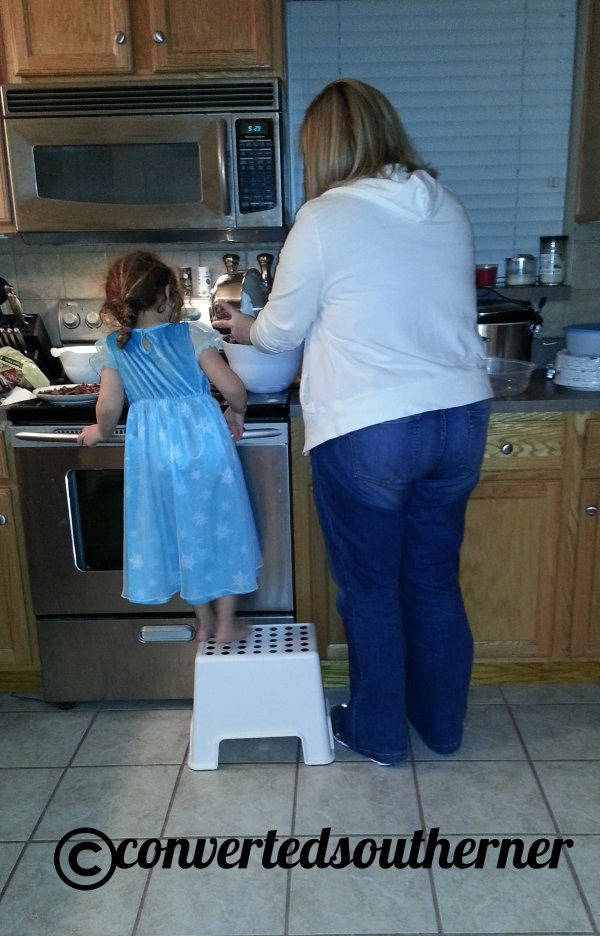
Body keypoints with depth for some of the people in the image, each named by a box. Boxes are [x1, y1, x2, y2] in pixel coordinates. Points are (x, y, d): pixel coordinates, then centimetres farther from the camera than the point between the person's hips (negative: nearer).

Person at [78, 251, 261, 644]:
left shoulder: (113, 348, 0)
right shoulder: (192, 335, -5)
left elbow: (109, 406, -6)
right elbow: (232, 387, -11)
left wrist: (101, 431, 15)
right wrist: (237, 413, 9)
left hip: (153, 449, 2)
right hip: (204, 440, -2)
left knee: (179, 532, 17)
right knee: (219, 526, 13)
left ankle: (204, 623, 30)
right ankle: (226, 624, 22)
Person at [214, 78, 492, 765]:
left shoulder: (323, 219, -9)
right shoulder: (448, 208, 7)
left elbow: (282, 330, -1)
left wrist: (244, 328, 21)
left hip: (364, 434, -6)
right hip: (459, 418, 6)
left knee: (371, 593, 13)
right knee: (435, 583, 20)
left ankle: (377, 733, 33)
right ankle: (442, 723, 38)